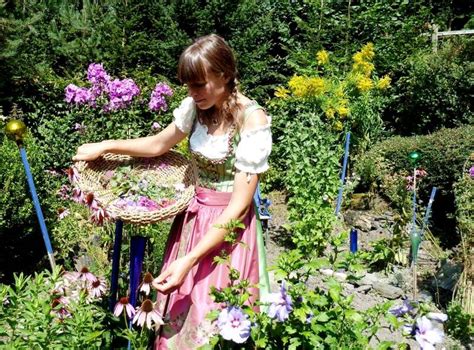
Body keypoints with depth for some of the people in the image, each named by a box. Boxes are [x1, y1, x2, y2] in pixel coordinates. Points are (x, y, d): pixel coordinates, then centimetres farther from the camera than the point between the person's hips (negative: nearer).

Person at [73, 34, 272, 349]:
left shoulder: (253, 121, -21)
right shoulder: (196, 106, -3)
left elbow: (239, 207, -21)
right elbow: (159, 145, 16)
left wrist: (190, 260, -25)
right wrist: (105, 146, 8)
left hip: (228, 225, -5)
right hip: (193, 214, 6)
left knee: (214, 322, 5)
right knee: (179, 306, 16)